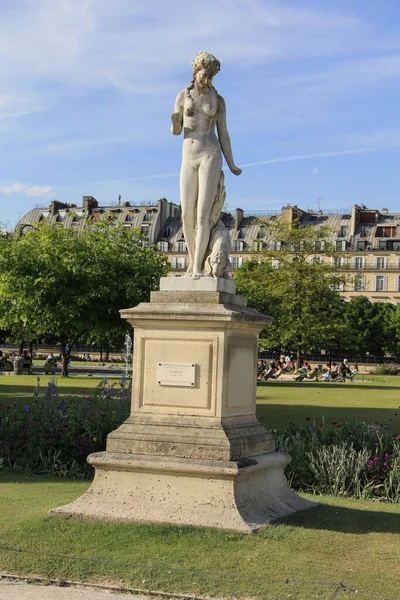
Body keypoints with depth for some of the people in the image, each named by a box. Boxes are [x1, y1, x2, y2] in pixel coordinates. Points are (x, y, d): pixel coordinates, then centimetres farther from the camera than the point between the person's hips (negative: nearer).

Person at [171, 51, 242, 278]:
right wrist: (175, 121, -16)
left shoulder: (218, 100, 5)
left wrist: (231, 165, 0)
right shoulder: (183, 96, 8)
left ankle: (198, 266, -12)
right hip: (189, 159, 3)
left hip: (211, 156, -3)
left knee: (203, 214, -13)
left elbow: (223, 134, 8)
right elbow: (176, 131, 9)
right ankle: (193, 261, 16)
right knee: (187, 216, 0)